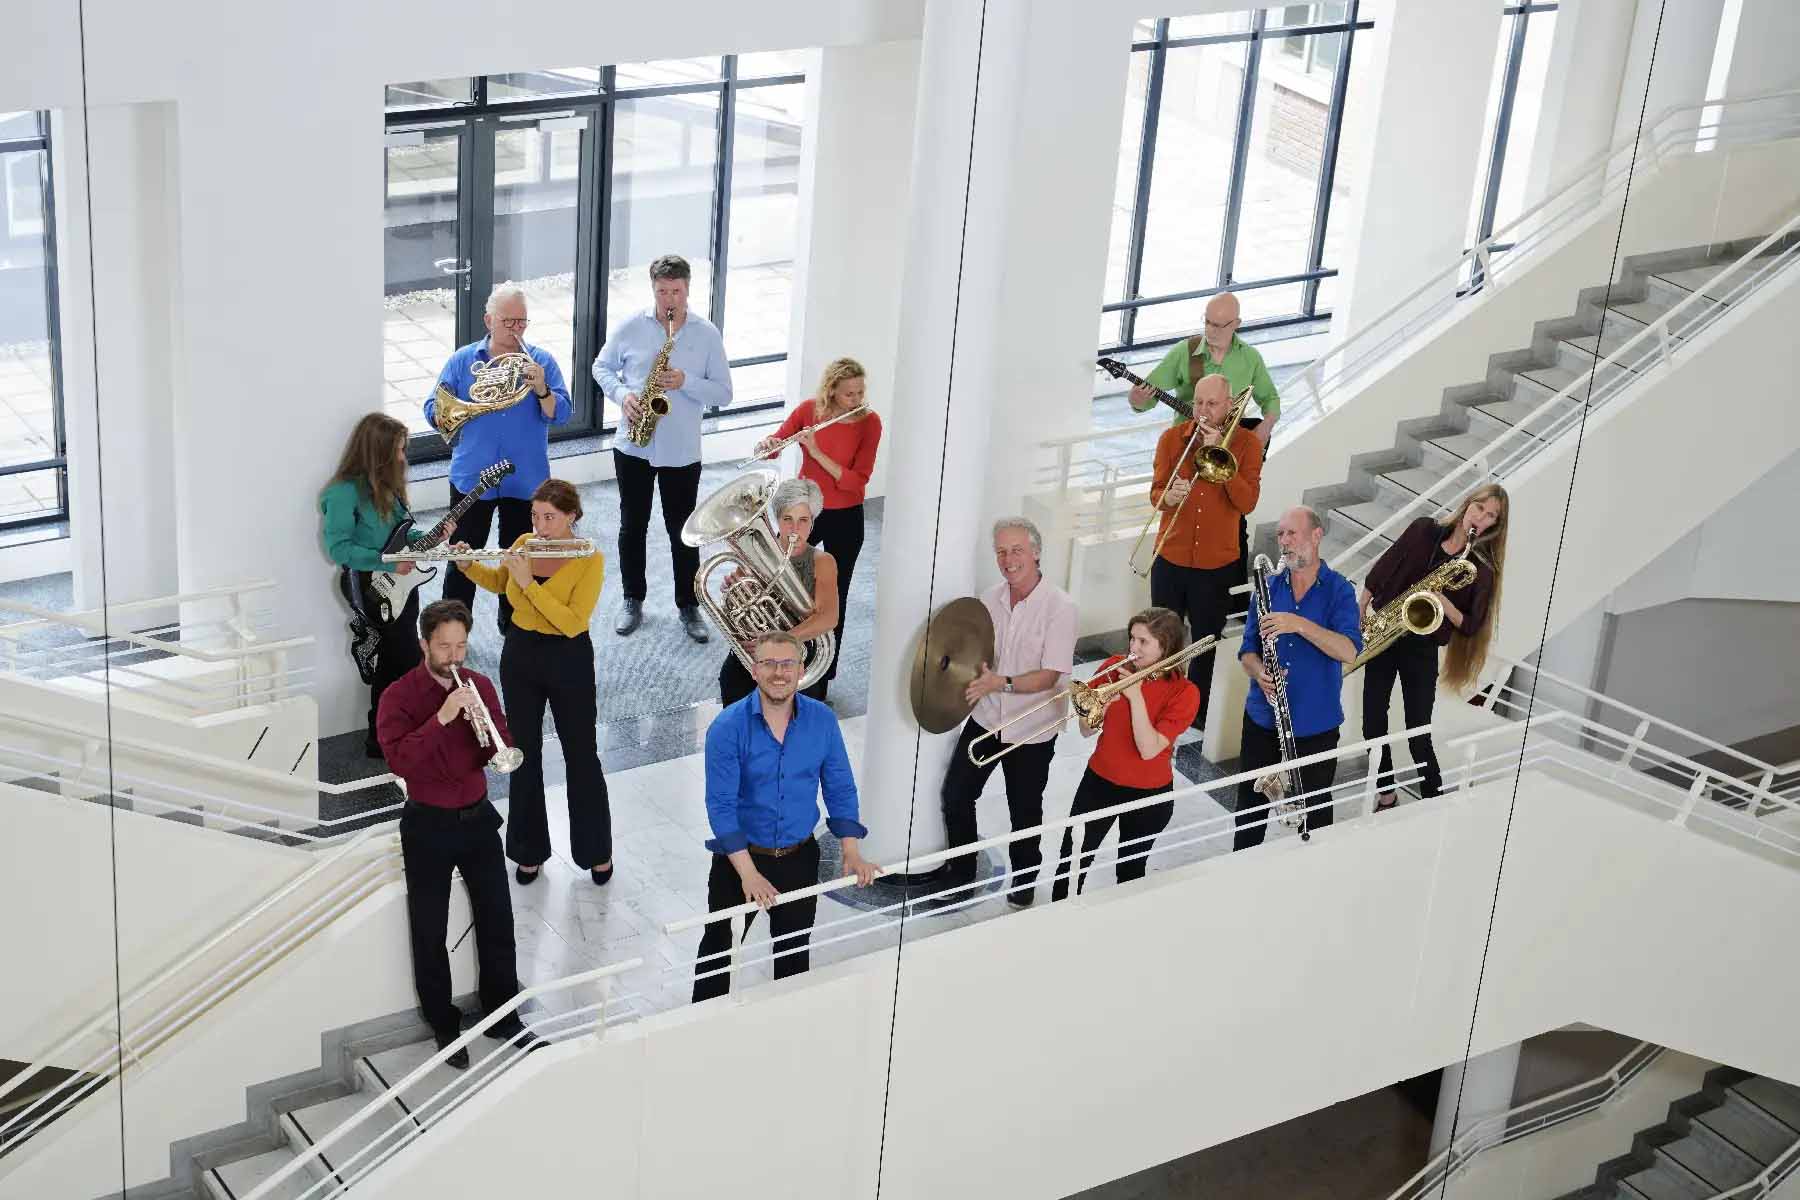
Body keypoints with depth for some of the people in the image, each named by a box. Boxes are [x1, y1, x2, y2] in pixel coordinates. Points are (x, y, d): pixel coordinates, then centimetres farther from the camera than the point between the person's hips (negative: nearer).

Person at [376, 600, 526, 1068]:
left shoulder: (479, 686, 2)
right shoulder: (399, 695, -10)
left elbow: (503, 752, 0)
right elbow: (400, 760, -23)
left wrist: (485, 721, -20)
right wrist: (442, 718, -31)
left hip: (478, 818, 4)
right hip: (428, 826, -4)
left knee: (497, 921, 9)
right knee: (430, 933, 4)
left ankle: (503, 1016, 23)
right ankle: (444, 1026, 19)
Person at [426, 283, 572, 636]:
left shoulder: (542, 361, 1)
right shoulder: (463, 360, 2)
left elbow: (561, 413, -8)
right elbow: (434, 411, -2)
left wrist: (541, 389, -26)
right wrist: (467, 406, -20)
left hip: (525, 482, 1)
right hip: (471, 478, 0)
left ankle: (514, 626, 27)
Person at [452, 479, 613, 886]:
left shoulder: (590, 560, -18)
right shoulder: (525, 545, -3)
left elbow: (573, 623, -27)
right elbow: (498, 582, 18)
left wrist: (529, 582, -30)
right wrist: (467, 565, -1)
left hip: (569, 662, -4)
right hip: (520, 656, 4)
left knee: (582, 756, 7)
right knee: (524, 754, 12)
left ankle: (597, 850, 24)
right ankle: (530, 849, 26)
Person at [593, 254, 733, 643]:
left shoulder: (707, 334, -4)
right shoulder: (630, 326, -3)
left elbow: (723, 393, -2)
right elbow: (602, 367, 9)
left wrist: (686, 382, -20)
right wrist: (621, 394, -11)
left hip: (682, 452, -1)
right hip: (633, 446, 1)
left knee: (683, 531, 7)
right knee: (632, 526, 10)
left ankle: (688, 606, 20)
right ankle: (633, 601, 24)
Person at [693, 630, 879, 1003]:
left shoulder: (823, 721, -8)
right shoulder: (728, 727, -18)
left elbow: (840, 789, 0)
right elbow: (721, 805, -20)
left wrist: (852, 852, -9)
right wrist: (748, 873, -26)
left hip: (799, 857, 3)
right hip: (740, 856, -3)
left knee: (795, 951, 19)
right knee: (719, 949, 12)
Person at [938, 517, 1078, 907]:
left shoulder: (1059, 606, -18)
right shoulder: (990, 599, -2)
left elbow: (1051, 675, -22)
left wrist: (1001, 683, -34)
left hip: (1032, 731, -4)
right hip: (985, 720, 4)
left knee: (1025, 809, 12)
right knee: (955, 795, 4)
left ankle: (1024, 879, 36)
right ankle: (959, 873, 25)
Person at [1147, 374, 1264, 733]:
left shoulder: (1246, 444, -4)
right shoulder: (1172, 438, 0)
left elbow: (1247, 502, -15)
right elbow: (1155, 492, -1)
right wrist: (1168, 497, -25)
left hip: (1218, 564, -1)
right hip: (1171, 558, 1)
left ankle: (1199, 712, 24)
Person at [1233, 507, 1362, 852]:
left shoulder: (1338, 590, -8)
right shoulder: (1269, 587, 3)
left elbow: (1349, 650, -22)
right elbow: (1248, 650, 3)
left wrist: (1300, 624, -33)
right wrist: (1260, 674, -19)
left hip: (1316, 726, -3)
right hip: (1263, 719, 3)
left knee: (1313, 813, 11)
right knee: (1251, 807, 15)